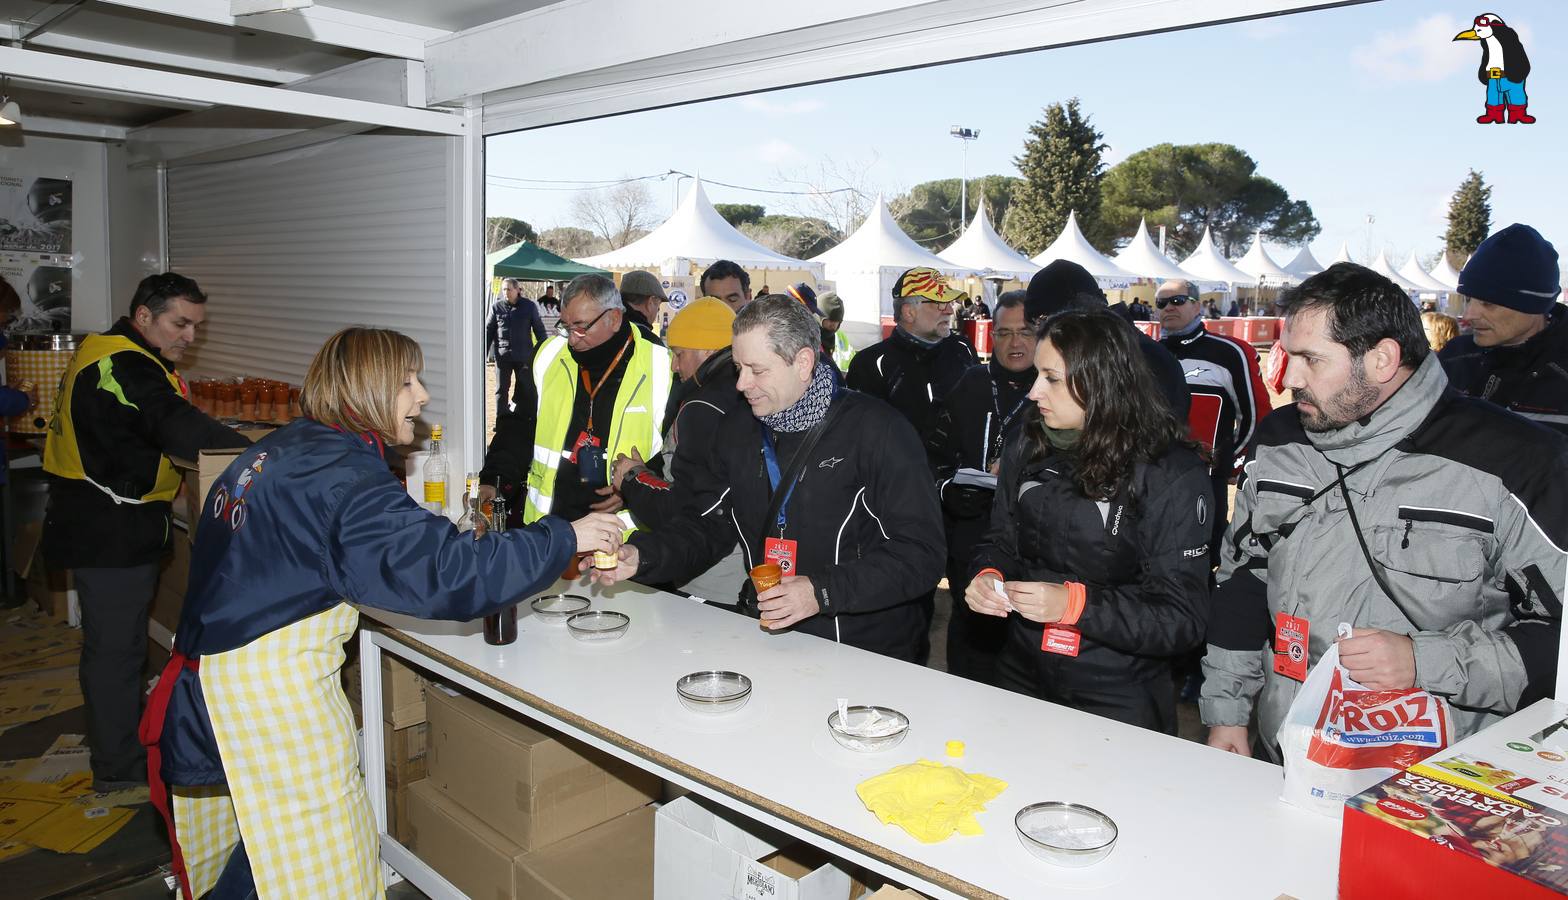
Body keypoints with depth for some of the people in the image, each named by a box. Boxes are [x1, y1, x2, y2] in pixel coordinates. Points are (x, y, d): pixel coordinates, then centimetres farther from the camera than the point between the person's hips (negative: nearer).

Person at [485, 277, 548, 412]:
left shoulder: (529, 306, -1)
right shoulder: (496, 307, 1)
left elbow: (539, 329, 4)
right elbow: (488, 330, 5)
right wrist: (484, 352, 2)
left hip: (524, 355, -1)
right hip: (502, 355, 1)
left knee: (525, 390, 4)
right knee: (501, 389, 7)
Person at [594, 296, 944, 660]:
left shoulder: (876, 429, -9)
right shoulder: (738, 431, 11)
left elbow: (921, 552, -13)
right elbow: (708, 528, 13)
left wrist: (824, 592, -22)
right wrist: (641, 556, -6)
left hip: (865, 650, -5)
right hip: (764, 638, 5)